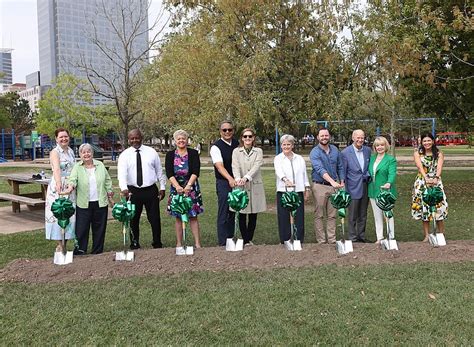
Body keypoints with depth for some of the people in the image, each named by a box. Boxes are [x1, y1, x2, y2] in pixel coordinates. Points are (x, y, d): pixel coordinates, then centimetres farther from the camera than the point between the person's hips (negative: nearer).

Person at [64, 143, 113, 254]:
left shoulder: (100, 165, 9)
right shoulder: (77, 167, 1)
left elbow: (107, 180, 14)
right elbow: (73, 179, -13)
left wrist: (109, 192, 8)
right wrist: (71, 186, -32)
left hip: (100, 203, 2)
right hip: (83, 204, -2)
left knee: (99, 228, 8)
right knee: (81, 228, -1)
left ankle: (97, 251, 19)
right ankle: (79, 251, 9)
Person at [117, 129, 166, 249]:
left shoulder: (151, 152, 5)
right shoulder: (125, 155, 0)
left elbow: (159, 171, 11)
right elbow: (121, 173, -14)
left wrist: (162, 187, 7)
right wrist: (124, 188, -31)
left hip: (151, 190, 1)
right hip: (133, 191, 0)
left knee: (155, 219, 4)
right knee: (133, 220, 8)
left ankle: (157, 244, 17)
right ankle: (134, 245, 21)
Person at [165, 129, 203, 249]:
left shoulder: (193, 153, 3)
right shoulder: (170, 155, 7)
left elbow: (195, 172, -6)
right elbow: (169, 173, -3)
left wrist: (188, 185, -19)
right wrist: (177, 186, -17)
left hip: (191, 187, -1)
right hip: (176, 187, 1)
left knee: (193, 216, 0)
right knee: (178, 217, 5)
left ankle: (197, 243, 4)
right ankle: (179, 243, 12)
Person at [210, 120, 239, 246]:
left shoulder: (236, 144, 9)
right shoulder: (216, 147, -10)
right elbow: (219, 166, -23)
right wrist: (230, 179, -38)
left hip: (236, 182, 6)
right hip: (223, 183, -6)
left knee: (233, 212, 12)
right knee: (223, 214, -4)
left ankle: (230, 240, 23)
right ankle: (223, 244, 3)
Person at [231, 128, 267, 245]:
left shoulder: (258, 151, 6)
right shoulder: (236, 151, 6)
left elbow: (256, 166, -9)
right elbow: (235, 167, -8)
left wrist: (246, 178, -26)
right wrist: (238, 179, -29)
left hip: (255, 186, 1)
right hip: (240, 187, -1)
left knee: (253, 215, 7)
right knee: (242, 215, 1)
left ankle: (250, 239, 18)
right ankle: (246, 241, 9)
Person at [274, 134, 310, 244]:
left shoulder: (300, 159, 14)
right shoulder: (278, 159, 3)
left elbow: (304, 174, 15)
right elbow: (279, 171, -17)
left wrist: (307, 188, 8)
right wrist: (285, 179, -36)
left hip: (298, 192, 2)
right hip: (283, 192, -2)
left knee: (299, 218, 1)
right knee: (284, 218, 0)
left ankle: (299, 242, 11)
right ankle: (284, 242, 9)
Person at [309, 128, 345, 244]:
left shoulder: (335, 150, 8)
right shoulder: (315, 152, -10)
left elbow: (340, 167, 15)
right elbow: (320, 169, -23)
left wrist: (342, 182, 8)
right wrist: (332, 181, -35)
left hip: (334, 186, 5)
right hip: (319, 186, -4)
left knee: (332, 215, 8)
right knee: (319, 215, 0)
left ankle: (332, 239, 14)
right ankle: (321, 240, 6)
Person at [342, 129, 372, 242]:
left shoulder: (368, 150, 5)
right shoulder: (345, 152, -9)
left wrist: (368, 175, 4)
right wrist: (344, 189, -8)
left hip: (365, 186, 5)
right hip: (353, 188, -5)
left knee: (363, 215, 14)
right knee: (353, 215, 2)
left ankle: (361, 235, 25)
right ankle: (353, 237, 11)